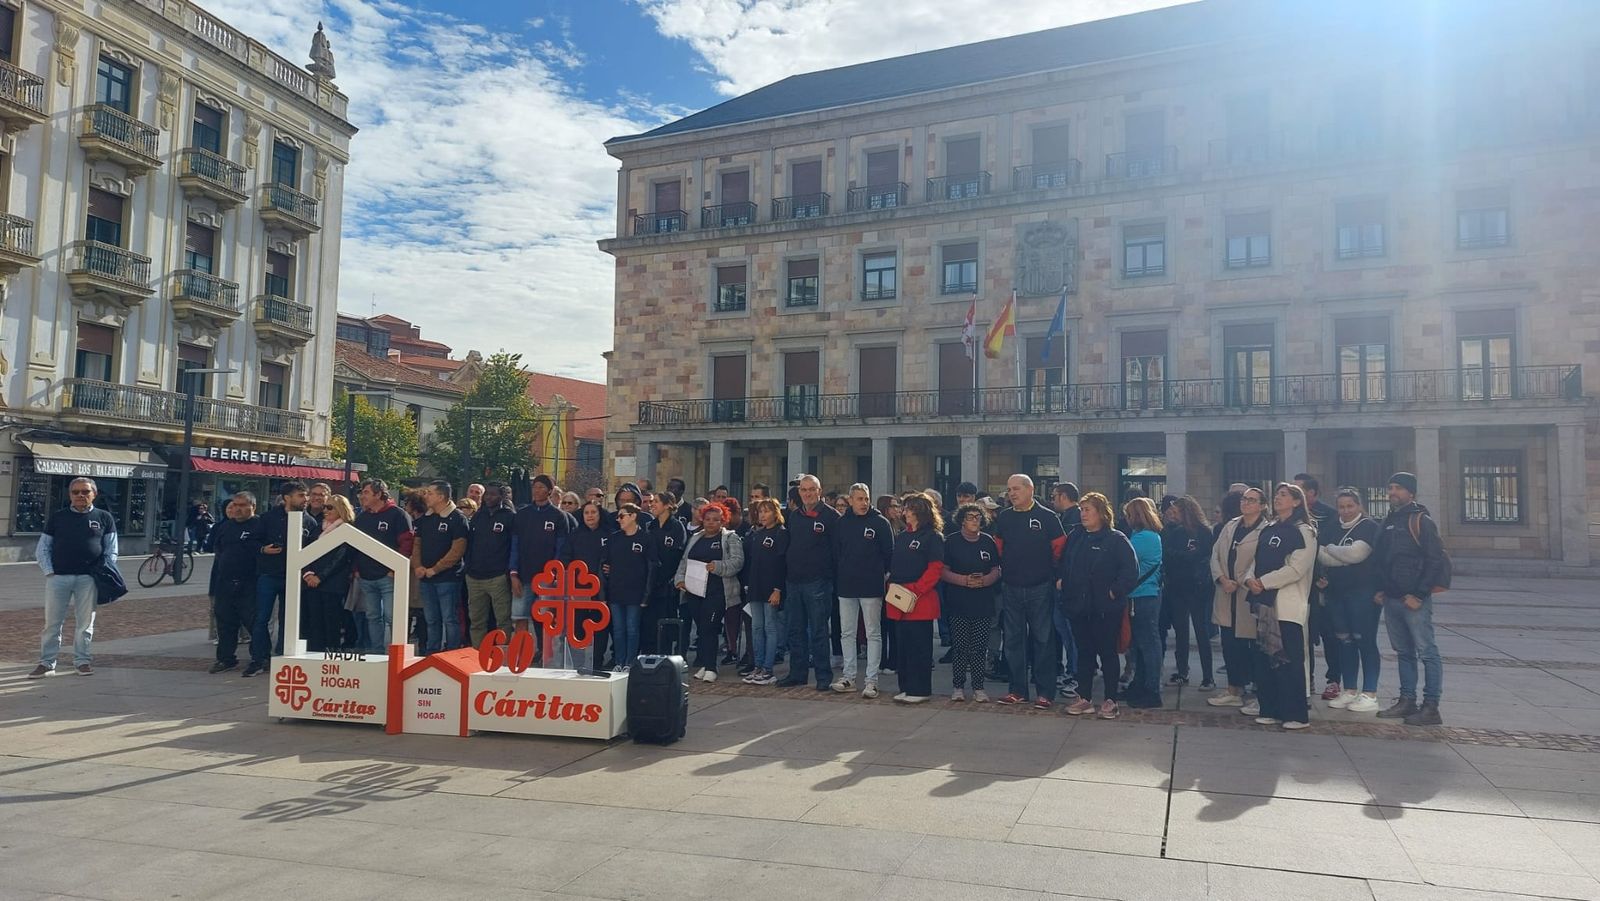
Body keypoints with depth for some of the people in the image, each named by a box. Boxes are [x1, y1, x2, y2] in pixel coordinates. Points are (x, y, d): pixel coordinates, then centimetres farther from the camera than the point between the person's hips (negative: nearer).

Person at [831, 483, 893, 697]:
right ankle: (848, 677, 17)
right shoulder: (842, 523, 6)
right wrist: (839, 576, 5)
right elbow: (835, 552, 11)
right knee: (847, 633, 9)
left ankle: (871, 680, 5)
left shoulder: (880, 522, -4)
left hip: (871, 587, -4)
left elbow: (889, 552, -2)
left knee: (873, 634, 2)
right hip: (846, 587, 4)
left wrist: (882, 574, -3)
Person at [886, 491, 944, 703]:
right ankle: (906, 688, 19)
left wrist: (915, 591, -18)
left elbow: (935, 569, -14)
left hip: (921, 601, -7)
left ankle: (920, 690, 6)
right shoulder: (901, 537, 16)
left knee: (920, 646, -2)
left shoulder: (933, 537, -6)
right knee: (903, 645, 10)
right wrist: (891, 585, 7)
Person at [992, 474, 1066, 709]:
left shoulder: (1048, 518, -4)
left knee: (1043, 639, 2)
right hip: (1011, 588, 4)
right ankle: (1018, 689, 18)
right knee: (1014, 640, 8)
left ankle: (1044, 692, 10)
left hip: (1040, 589, -4)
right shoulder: (1003, 518, 6)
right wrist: (1002, 569, 7)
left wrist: (1054, 575, -1)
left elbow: (1059, 549, -2)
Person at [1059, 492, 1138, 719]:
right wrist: (1060, 579, 6)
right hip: (1078, 606, 5)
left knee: (1107, 652, 4)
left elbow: (1131, 570, -15)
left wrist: (1115, 591, -16)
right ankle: (1084, 698, 20)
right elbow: (1063, 562, 21)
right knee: (1084, 651, 12)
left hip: (1105, 608, -5)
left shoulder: (1116, 539, -9)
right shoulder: (1075, 536, 9)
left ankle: (1111, 701, 14)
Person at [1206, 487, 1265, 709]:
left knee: (1255, 647, -1)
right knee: (1230, 645, 13)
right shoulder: (1229, 526, 13)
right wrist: (1222, 579, -5)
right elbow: (1215, 554, 10)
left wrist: (1239, 583, -14)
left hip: (1250, 596, -6)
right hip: (1227, 597, 7)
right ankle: (1234, 691, 25)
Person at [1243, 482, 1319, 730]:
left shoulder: (1303, 531, -4)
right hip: (1265, 601, 7)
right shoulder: (1268, 530, 18)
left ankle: (1296, 715, 3)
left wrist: (1264, 582, -13)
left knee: (1288, 660, -5)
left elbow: (1296, 569, -14)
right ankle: (1271, 710, 16)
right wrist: (1250, 579, -4)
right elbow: (1257, 561, 16)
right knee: (1265, 658, 8)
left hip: (1288, 605, -7)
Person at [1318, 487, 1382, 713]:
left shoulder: (1369, 527, -5)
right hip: (1336, 593, 6)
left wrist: (1330, 549, -4)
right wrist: (1346, 557, -15)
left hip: (1363, 592, -6)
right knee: (1344, 641, 10)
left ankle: (1370, 695, 4)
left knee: (1365, 641, -2)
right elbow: (1321, 555, -2)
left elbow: (1356, 553, -19)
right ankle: (1349, 692, 19)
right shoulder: (1331, 528, 12)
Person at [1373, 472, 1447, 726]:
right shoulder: (1388, 522, 15)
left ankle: (1431, 708, -2)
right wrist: (1380, 589, 10)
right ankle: (1407, 701, 21)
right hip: (1391, 600, 8)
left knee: (1427, 652, -4)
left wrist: (1419, 594, -16)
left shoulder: (1421, 521, -7)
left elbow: (1435, 560, -13)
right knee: (1403, 652, 13)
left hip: (1414, 600, -8)